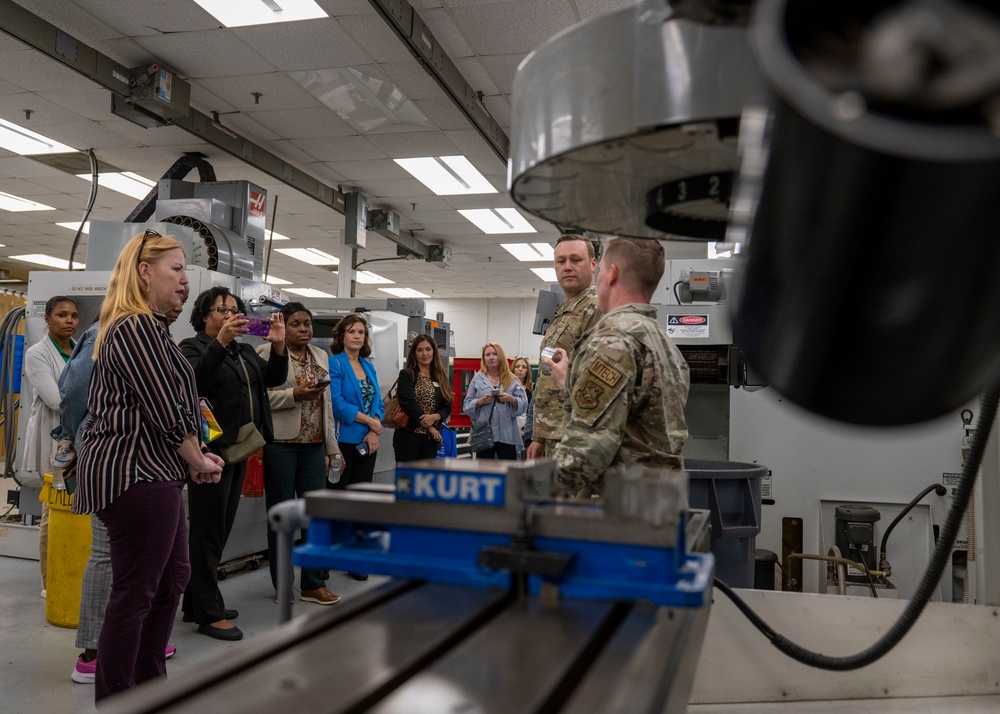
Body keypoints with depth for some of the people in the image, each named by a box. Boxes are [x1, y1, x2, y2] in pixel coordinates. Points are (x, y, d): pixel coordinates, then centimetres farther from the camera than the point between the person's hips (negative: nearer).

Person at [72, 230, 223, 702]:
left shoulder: (146, 327, 18)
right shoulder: (137, 328, -16)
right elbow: (166, 412, -19)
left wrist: (196, 458, 9)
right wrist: (199, 461, -4)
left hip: (149, 472, 11)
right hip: (136, 473, -11)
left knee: (172, 577, 19)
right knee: (134, 593, -2)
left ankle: (149, 685, 32)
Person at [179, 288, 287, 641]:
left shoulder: (244, 351, 16)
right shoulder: (194, 347, -5)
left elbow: (274, 378, 6)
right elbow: (194, 381, -25)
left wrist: (278, 346, -10)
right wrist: (220, 342, -34)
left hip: (238, 450, 8)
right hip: (211, 450, -8)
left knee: (220, 529, 14)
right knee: (208, 530, -1)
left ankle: (195, 604, 26)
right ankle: (209, 614, 7)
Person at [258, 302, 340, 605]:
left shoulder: (321, 357, 15)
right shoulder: (267, 352, -3)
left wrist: (332, 448, 14)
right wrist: (295, 394, -20)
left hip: (313, 445, 5)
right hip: (280, 443, -5)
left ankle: (312, 584, 16)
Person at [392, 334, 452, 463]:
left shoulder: (440, 377, 12)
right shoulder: (406, 375, -3)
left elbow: (447, 406, 7)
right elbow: (408, 404, -13)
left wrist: (435, 417, -14)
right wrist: (429, 427, -13)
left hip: (431, 437, 5)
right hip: (408, 435, -5)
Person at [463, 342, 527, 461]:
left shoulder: (511, 379, 9)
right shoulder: (477, 379, 8)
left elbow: (523, 404, 4)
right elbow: (467, 405, 6)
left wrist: (510, 399, -15)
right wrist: (481, 401, -12)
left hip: (507, 434, 0)